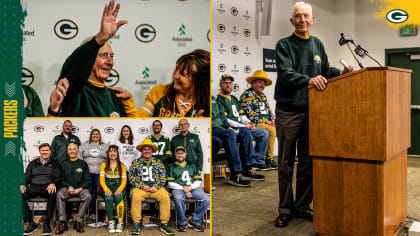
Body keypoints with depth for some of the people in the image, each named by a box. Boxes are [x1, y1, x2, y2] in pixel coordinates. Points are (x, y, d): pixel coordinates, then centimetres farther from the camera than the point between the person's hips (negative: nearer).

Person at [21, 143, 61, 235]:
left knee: (53, 194, -39)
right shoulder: (33, 163, 25)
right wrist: (23, 185, -7)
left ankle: (47, 223, -29)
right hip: (34, 186, 3)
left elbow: (58, 177, 5)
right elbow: (27, 176, 16)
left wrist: (53, 184, -19)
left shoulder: (54, 163, 17)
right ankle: (31, 223, -23)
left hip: (47, 187, -2)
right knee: (20, 195, -30)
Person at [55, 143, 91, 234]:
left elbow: (88, 180, 6)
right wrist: (68, 187, -8)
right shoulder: (64, 165, 17)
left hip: (81, 188, -1)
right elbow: (62, 180, 12)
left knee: (87, 196, -33)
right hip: (67, 188, 2)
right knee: (59, 194, -31)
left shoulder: (83, 164, 11)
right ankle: (63, 222, -28)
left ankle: (78, 222, -24)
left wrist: (80, 188, -11)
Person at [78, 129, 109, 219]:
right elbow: (79, 156, 11)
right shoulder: (85, 145, 16)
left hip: (100, 173, 0)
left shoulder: (105, 146, 16)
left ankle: (92, 212, 2)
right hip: (87, 172, 0)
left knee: (95, 192, -5)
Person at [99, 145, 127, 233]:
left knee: (118, 197, -34)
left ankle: (120, 223, -33)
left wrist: (119, 189, -15)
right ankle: (110, 223, -30)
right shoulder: (104, 165, 13)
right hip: (107, 188, 0)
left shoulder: (122, 166, 13)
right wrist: (106, 190, -15)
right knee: (109, 198, -33)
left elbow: (124, 180, 5)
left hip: (119, 187, 0)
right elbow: (102, 180, 4)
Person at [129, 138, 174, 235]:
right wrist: (142, 186, -9)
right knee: (135, 196, -34)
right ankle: (136, 223, -23)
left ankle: (164, 223, -20)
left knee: (165, 196, -29)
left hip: (156, 188, 1)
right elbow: (131, 178, 5)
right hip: (140, 188, -1)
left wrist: (156, 187, -9)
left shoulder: (158, 162, 16)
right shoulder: (135, 162, 13)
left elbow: (163, 177, 8)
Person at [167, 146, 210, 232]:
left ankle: (194, 221, -9)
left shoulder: (192, 166, 25)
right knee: (178, 199, -39)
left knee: (206, 200, -25)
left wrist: (190, 187, -5)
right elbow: (170, 183, 5)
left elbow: (198, 181, 15)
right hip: (178, 188, -2)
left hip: (193, 188, 3)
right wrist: (183, 188, -8)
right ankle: (182, 222, -18)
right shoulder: (172, 167, 17)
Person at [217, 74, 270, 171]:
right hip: (230, 128, -8)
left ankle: (259, 161, 0)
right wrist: (244, 126, -15)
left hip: (241, 126, 9)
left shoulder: (234, 98, 24)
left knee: (264, 133, -1)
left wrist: (248, 122, 2)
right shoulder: (219, 99, -4)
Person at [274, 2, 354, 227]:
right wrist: (308, 80, -31)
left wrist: (341, 72, -4)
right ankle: (285, 209, 12)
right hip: (288, 110, -4)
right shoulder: (283, 45, -1)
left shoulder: (317, 44, 15)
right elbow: (285, 74, -15)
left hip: (311, 110, 4)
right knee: (286, 163, 2)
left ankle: (302, 205, 21)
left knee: (307, 162, 9)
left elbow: (325, 70, 16)